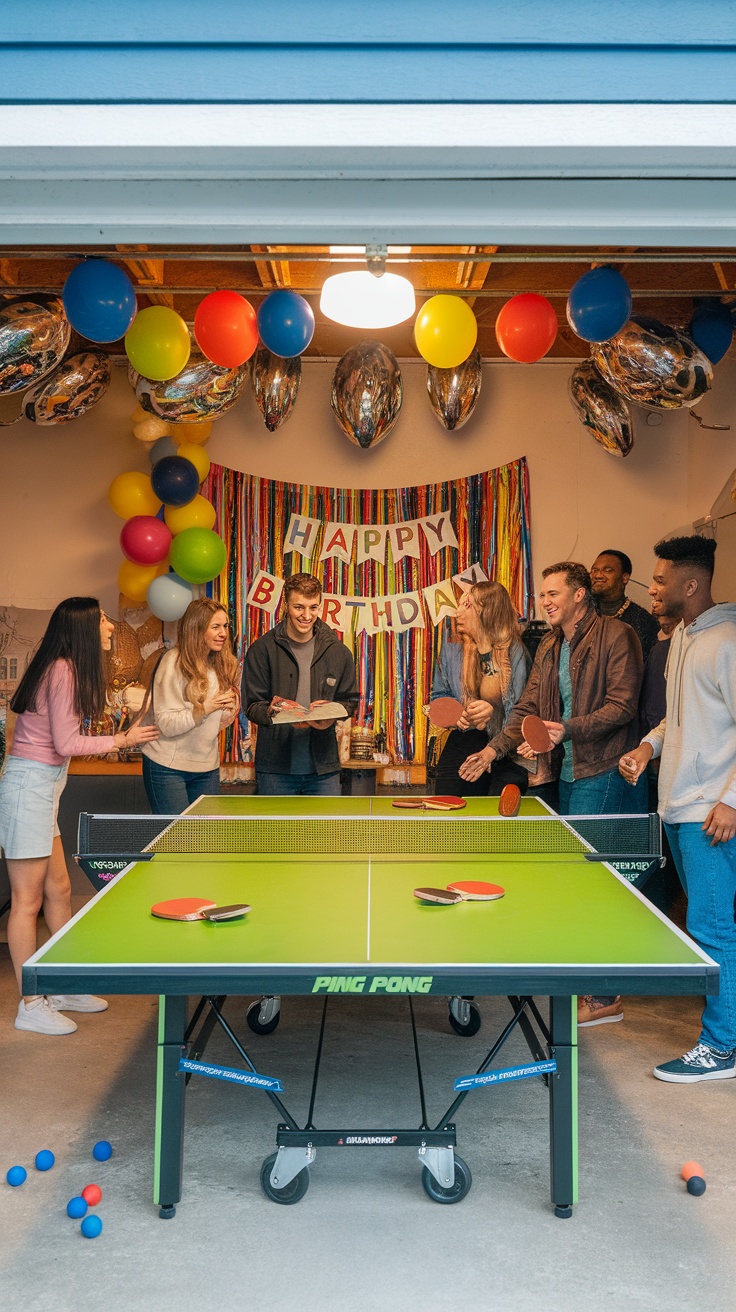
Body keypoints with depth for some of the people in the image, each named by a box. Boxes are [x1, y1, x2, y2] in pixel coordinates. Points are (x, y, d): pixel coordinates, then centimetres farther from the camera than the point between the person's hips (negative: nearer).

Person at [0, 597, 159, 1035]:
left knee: (59, 890, 16)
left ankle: (66, 987, 29)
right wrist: (122, 740, -8)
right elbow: (65, 744, -18)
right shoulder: (63, 671, -17)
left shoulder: (67, 669, 13)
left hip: (42, 785, 10)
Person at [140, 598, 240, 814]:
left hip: (208, 766, 6)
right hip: (168, 766, -6)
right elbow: (166, 724, -17)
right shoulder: (173, 662, -13)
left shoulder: (222, 663, 6)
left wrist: (229, 713, -4)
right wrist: (204, 709, -27)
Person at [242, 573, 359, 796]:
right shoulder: (262, 649, -2)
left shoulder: (337, 651, 6)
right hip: (275, 766, -2)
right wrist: (271, 711, -25)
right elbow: (252, 705, -1)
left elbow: (350, 700, 13)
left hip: (324, 767, 2)